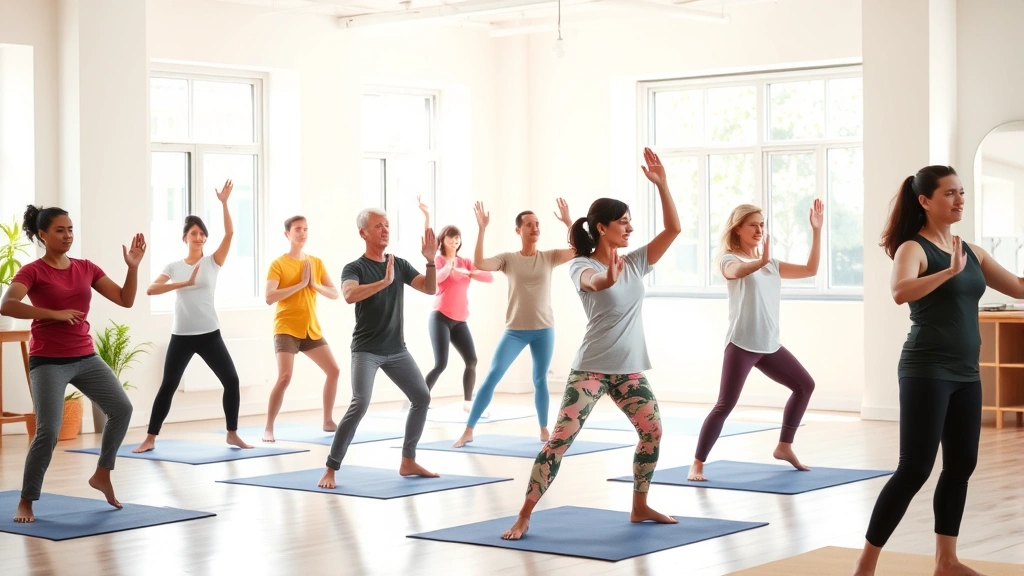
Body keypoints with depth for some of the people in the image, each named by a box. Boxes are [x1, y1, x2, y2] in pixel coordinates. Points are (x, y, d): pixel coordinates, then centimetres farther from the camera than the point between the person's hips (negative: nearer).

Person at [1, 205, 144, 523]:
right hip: (48, 362, -5)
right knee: (48, 431, -16)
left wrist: (133, 266, -7)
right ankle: (26, 503, 1)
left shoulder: (86, 268, 8)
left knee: (122, 408, -9)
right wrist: (54, 313, -29)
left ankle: (102, 475, 11)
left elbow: (125, 300, 7)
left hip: (85, 357, 5)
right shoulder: (32, 271, -7)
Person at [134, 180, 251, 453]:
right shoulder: (174, 267, 4)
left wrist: (224, 202, -19)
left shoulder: (213, 262, 3)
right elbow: (151, 289, -11)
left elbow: (229, 233, -10)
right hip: (181, 335, 0)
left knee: (231, 380, -5)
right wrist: (184, 283, -21)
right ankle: (150, 438, 8)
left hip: (209, 334, 0)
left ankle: (232, 434, 10)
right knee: (167, 386, 0)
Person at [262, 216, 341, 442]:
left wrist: (315, 285, -11)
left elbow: (334, 294, 7)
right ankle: (268, 429, -11)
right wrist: (300, 284, -21)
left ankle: (328, 421, 20)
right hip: (286, 329, -6)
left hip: (312, 329, 6)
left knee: (334, 371, 5)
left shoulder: (316, 262, 8)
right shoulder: (278, 264, -8)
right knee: (285, 377, -20)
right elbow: (269, 298, -20)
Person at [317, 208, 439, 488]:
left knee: (422, 397, 6)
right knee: (360, 404, -21)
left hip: (396, 350, 6)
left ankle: (408, 461, 18)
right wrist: (384, 282, -34)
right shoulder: (354, 268, -8)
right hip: (366, 350, -6)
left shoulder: (400, 264, 7)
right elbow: (349, 295, -29)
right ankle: (330, 469, -16)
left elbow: (430, 289, 0)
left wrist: (430, 261, -15)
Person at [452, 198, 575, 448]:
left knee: (540, 380, 9)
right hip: (515, 330, -1)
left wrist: (568, 222, -15)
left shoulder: (549, 257, 3)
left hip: (544, 329, 1)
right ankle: (468, 431, -6)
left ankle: (544, 430, 22)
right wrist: (481, 229, -20)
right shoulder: (507, 259, -1)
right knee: (492, 376, -7)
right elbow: (478, 264, -15)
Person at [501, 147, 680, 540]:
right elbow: (593, 282, -33)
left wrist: (661, 184, -9)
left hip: (630, 369, 6)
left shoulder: (635, 263, 6)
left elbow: (673, 229, 0)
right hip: (591, 368, -6)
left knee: (652, 431, 2)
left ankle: (640, 507, 21)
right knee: (561, 438, -11)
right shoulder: (581, 266, -9)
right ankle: (524, 517, -10)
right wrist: (609, 278, -58)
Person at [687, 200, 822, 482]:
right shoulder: (729, 260, -6)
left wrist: (816, 231, 6)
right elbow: (737, 272, -31)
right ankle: (697, 464, -7)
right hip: (742, 344, -7)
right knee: (725, 405, -12)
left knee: (805, 385, 14)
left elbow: (810, 269, 14)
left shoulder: (772, 265, 16)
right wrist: (761, 261, -53)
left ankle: (784, 446, 25)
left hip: (770, 345, 7)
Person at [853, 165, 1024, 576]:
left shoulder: (971, 252, 11)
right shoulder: (913, 248, -10)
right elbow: (900, 292, -31)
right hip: (926, 371, -7)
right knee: (915, 469, -8)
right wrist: (950, 271, -37)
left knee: (961, 465, 10)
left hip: (966, 373, 7)